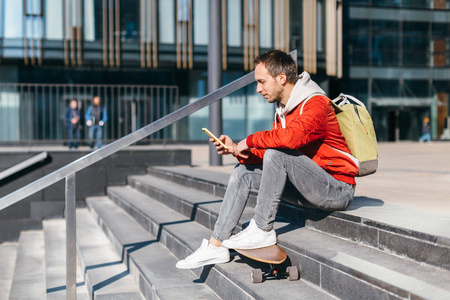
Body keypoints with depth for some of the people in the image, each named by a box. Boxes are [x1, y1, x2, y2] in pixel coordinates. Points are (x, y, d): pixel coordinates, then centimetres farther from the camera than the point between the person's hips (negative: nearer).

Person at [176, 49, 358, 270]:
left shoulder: (316, 104, -17)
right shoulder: (283, 109, 12)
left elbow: (290, 136, -37)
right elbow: (265, 154, 10)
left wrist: (249, 141, -22)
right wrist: (236, 150, -5)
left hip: (338, 190, -9)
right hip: (310, 189, 9)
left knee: (276, 154, -29)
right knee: (244, 171, 5)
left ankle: (262, 231, -15)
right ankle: (216, 245, 2)